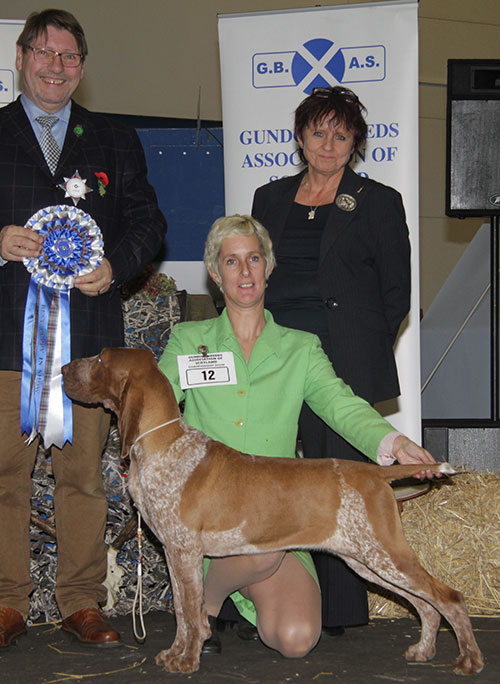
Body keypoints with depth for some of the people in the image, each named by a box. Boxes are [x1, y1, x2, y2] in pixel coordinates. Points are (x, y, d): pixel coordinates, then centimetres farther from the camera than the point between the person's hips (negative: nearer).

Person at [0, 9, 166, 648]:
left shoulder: (115, 141, 16)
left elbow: (147, 219, 12)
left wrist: (114, 266, -6)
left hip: (89, 328, 1)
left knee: (84, 472, 4)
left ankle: (81, 600, 13)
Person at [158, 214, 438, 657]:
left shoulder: (300, 349, 14)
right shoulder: (188, 340, 14)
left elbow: (340, 404, -4)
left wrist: (391, 442, -26)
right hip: (206, 508, -1)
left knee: (296, 639, -19)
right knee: (263, 547, -36)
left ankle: (247, 593, 15)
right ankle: (205, 604, -3)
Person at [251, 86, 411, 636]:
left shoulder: (378, 202, 6)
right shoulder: (269, 198, 17)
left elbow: (396, 294, 6)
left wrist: (360, 351, 1)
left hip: (343, 365, -3)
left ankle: (336, 609, 3)